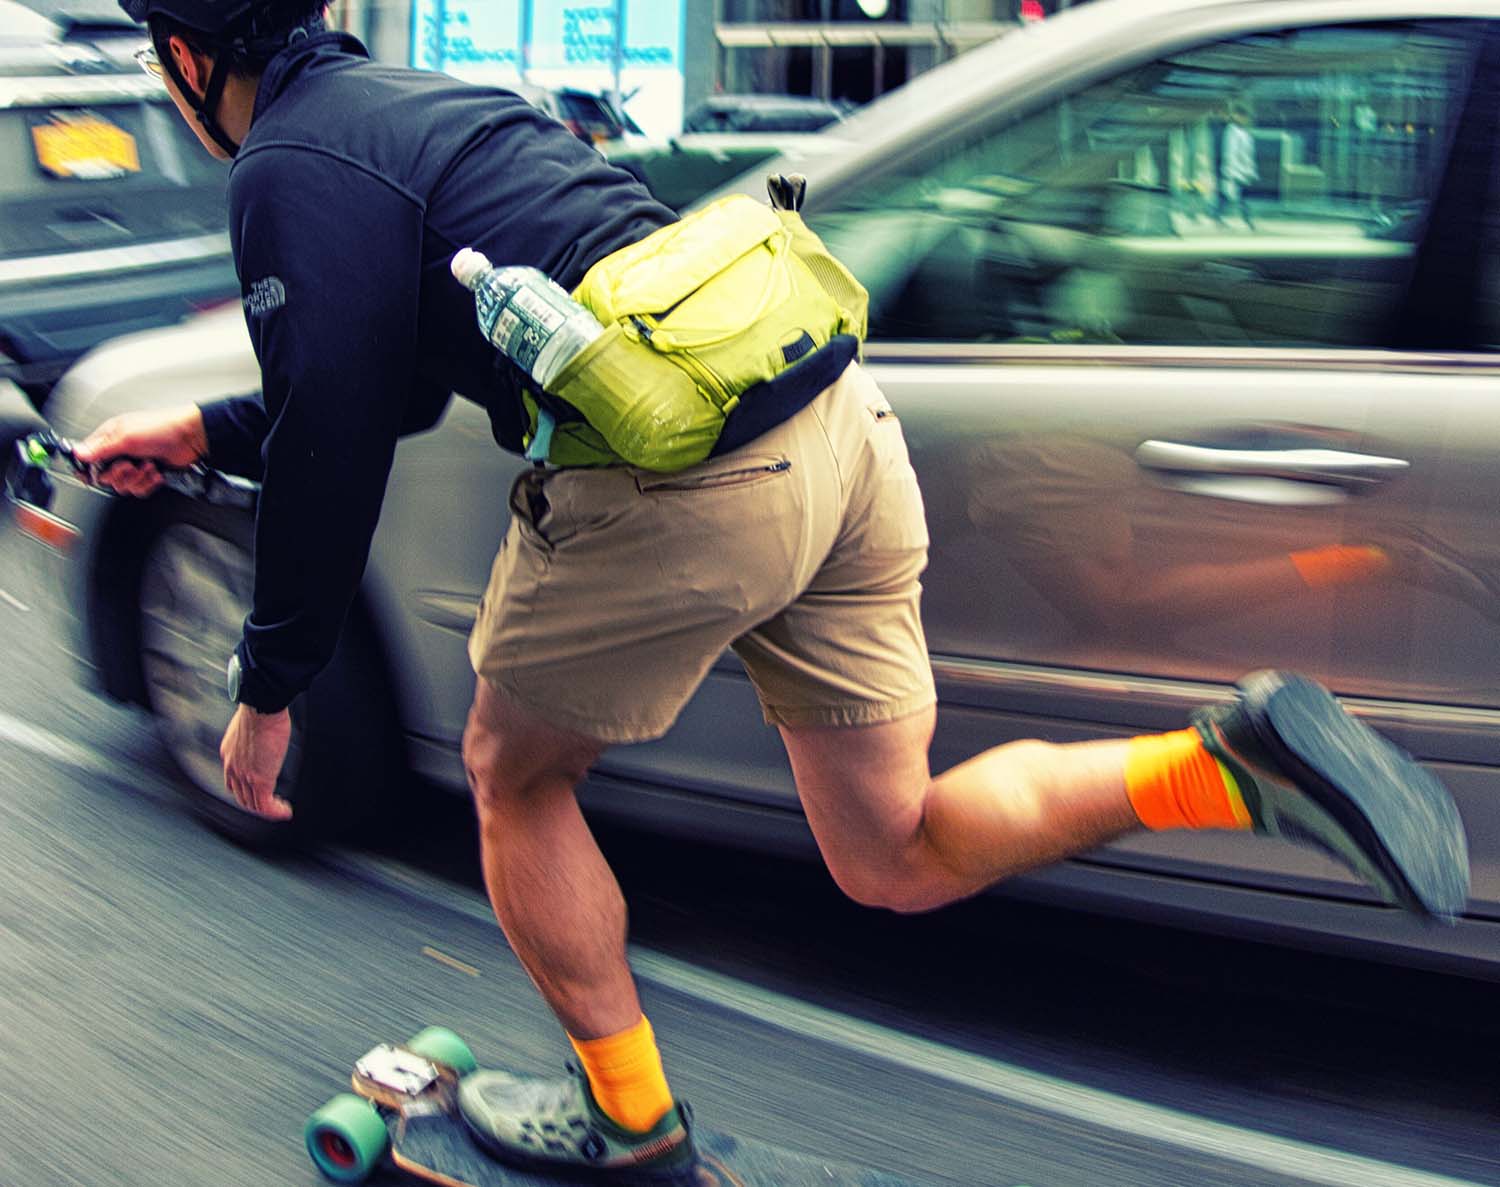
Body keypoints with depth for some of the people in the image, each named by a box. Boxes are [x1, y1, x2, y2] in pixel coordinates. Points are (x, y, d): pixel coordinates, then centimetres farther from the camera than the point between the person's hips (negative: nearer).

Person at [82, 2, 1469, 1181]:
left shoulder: (292, 171, -2)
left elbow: (334, 450, -6)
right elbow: (383, 379, 36)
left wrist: (270, 687, 5)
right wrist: (202, 431, 40)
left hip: (679, 488, -8)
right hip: (836, 425, 9)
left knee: (512, 774, 19)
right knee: (897, 858, 14)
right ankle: (1236, 760, -2)